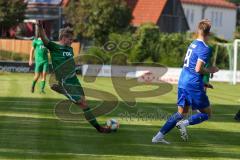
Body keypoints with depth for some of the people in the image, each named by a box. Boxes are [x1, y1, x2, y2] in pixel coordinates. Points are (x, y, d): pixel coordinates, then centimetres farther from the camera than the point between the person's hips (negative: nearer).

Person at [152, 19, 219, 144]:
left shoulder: (192, 44, 13)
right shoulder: (204, 48, -13)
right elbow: (198, 69, -21)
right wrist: (210, 70, -2)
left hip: (182, 82, 8)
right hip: (194, 85, -8)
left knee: (181, 112, 15)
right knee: (207, 114, 5)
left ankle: (159, 136, 5)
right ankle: (185, 123, -18)